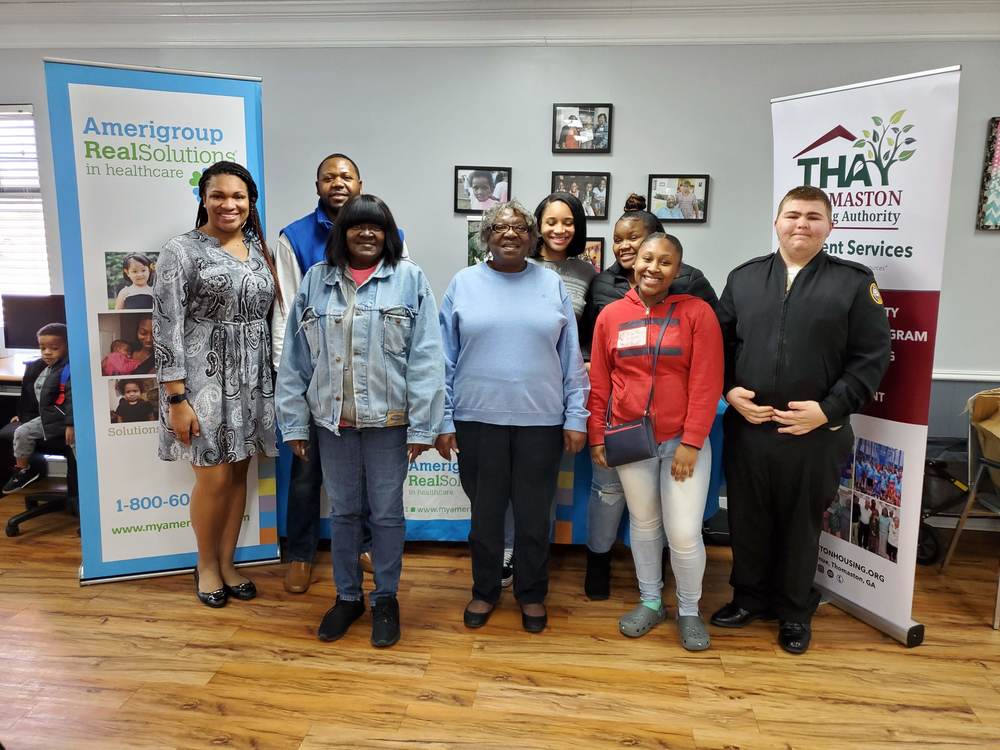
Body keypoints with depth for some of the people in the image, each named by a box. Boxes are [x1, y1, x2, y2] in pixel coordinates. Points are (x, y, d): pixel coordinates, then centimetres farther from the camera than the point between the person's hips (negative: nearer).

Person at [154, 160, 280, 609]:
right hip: (204, 375, -5)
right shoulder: (182, 250, -7)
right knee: (214, 478, -1)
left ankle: (227, 562, 27)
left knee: (239, 473, 10)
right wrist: (176, 398, -15)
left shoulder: (259, 248, 9)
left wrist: (272, 380, 10)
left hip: (252, 377, 5)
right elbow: (166, 327, -11)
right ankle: (206, 564, 23)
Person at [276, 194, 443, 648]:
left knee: (386, 513, 9)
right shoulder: (316, 280, 5)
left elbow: (425, 358, -8)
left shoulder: (409, 279, -4)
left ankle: (386, 599, 28)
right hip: (332, 420, 3)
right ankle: (347, 596, 33)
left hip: (388, 420, -3)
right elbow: (295, 358, 5)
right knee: (342, 512, 15)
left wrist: (422, 426, -12)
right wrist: (294, 422, 3)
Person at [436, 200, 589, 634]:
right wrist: (444, 421, -1)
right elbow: (445, 359, 2)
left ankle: (531, 594, 31)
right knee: (485, 512, 13)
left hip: (540, 420, 0)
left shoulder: (551, 285, 5)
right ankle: (484, 591, 33)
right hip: (478, 418, 0)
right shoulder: (464, 284, 3)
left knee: (534, 515, 11)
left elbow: (572, 359, 5)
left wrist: (575, 417, 0)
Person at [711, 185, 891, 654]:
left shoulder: (855, 282, -1)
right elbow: (720, 341, 9)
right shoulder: (743, 277, 7)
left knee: (800, 525, 13)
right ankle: (749, 598, 35)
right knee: (747, 519, 14)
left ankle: (795, 612, 33)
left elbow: (872, 356, -4)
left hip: (815, 434, -2)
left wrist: (829, 409, -13)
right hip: (747, 427, 2)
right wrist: (729, 390, -6)